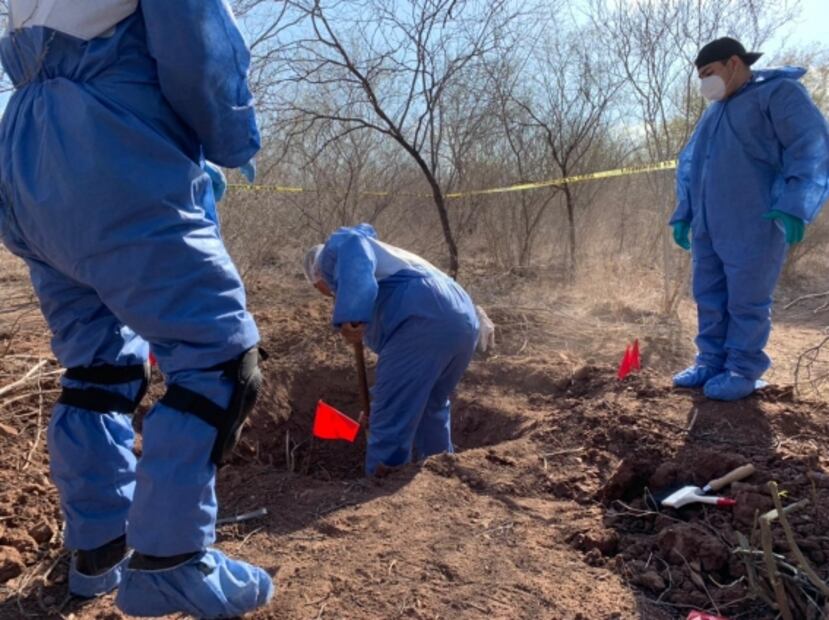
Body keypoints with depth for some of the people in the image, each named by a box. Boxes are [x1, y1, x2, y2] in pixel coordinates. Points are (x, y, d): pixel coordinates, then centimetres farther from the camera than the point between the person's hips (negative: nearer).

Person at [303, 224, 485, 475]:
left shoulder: (335, 250, 17)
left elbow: (352, 247, -13)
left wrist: (351, 315, -23)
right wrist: (379, 406, 48)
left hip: (422, 321, -10)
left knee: (390, 424, 1)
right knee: (431, 409, 29)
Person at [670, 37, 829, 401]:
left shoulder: (780, 93, -2)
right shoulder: (714, 112, 22)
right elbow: (689, 165, 24)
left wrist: (794, 207, -23)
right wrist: (682, 214, 15)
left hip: (752, 225, -7)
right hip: (708, 227, 7)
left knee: (746, 302, -2)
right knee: (709, 298, 9)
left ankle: (743, 371, 7)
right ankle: (711, 363, 18)